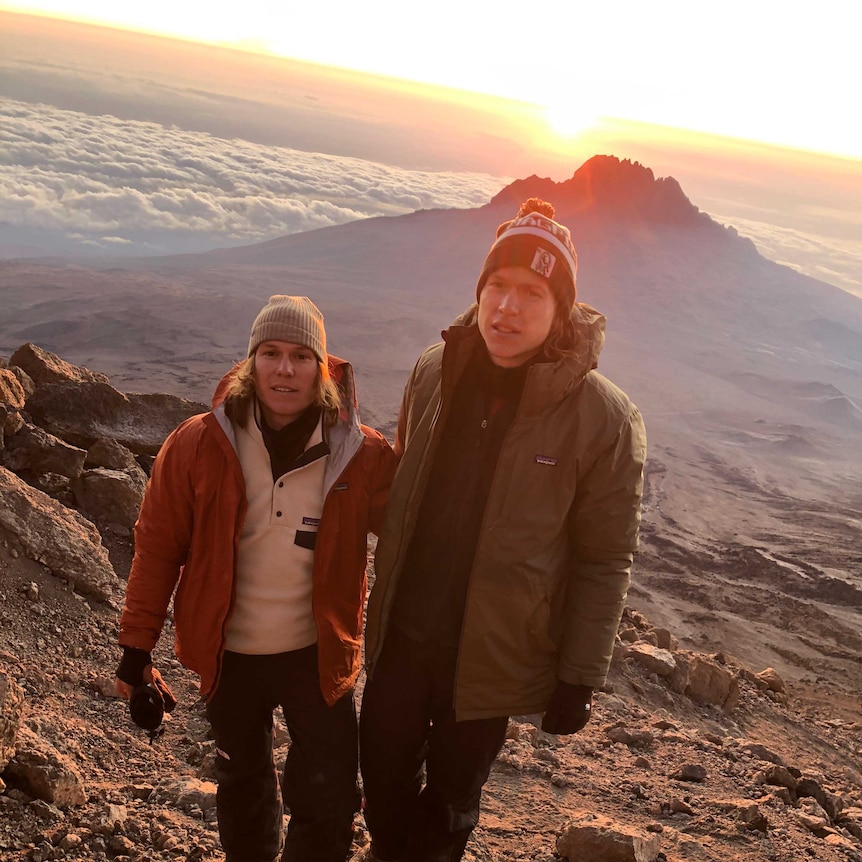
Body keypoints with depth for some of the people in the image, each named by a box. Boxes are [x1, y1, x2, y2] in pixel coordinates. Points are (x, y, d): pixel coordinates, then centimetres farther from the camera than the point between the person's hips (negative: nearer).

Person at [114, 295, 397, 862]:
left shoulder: (363, 454, -13)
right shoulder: (198, 445, -13)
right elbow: (158, 547, -7)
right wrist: (137, 648, -5)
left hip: (319, 653, -1)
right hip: (229, 654, 1)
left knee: (331, 800, 4)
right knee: (243, 782, 23)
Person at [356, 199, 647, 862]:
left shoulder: (604, 418, -19)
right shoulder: (436, 371, -6)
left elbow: (605, 562, -13)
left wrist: (580, 678, -10)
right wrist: (382, 597, 13)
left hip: (493, 656, -4)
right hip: (402, 633, 4)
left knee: (452, 789, 18)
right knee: (382, 765, 23)